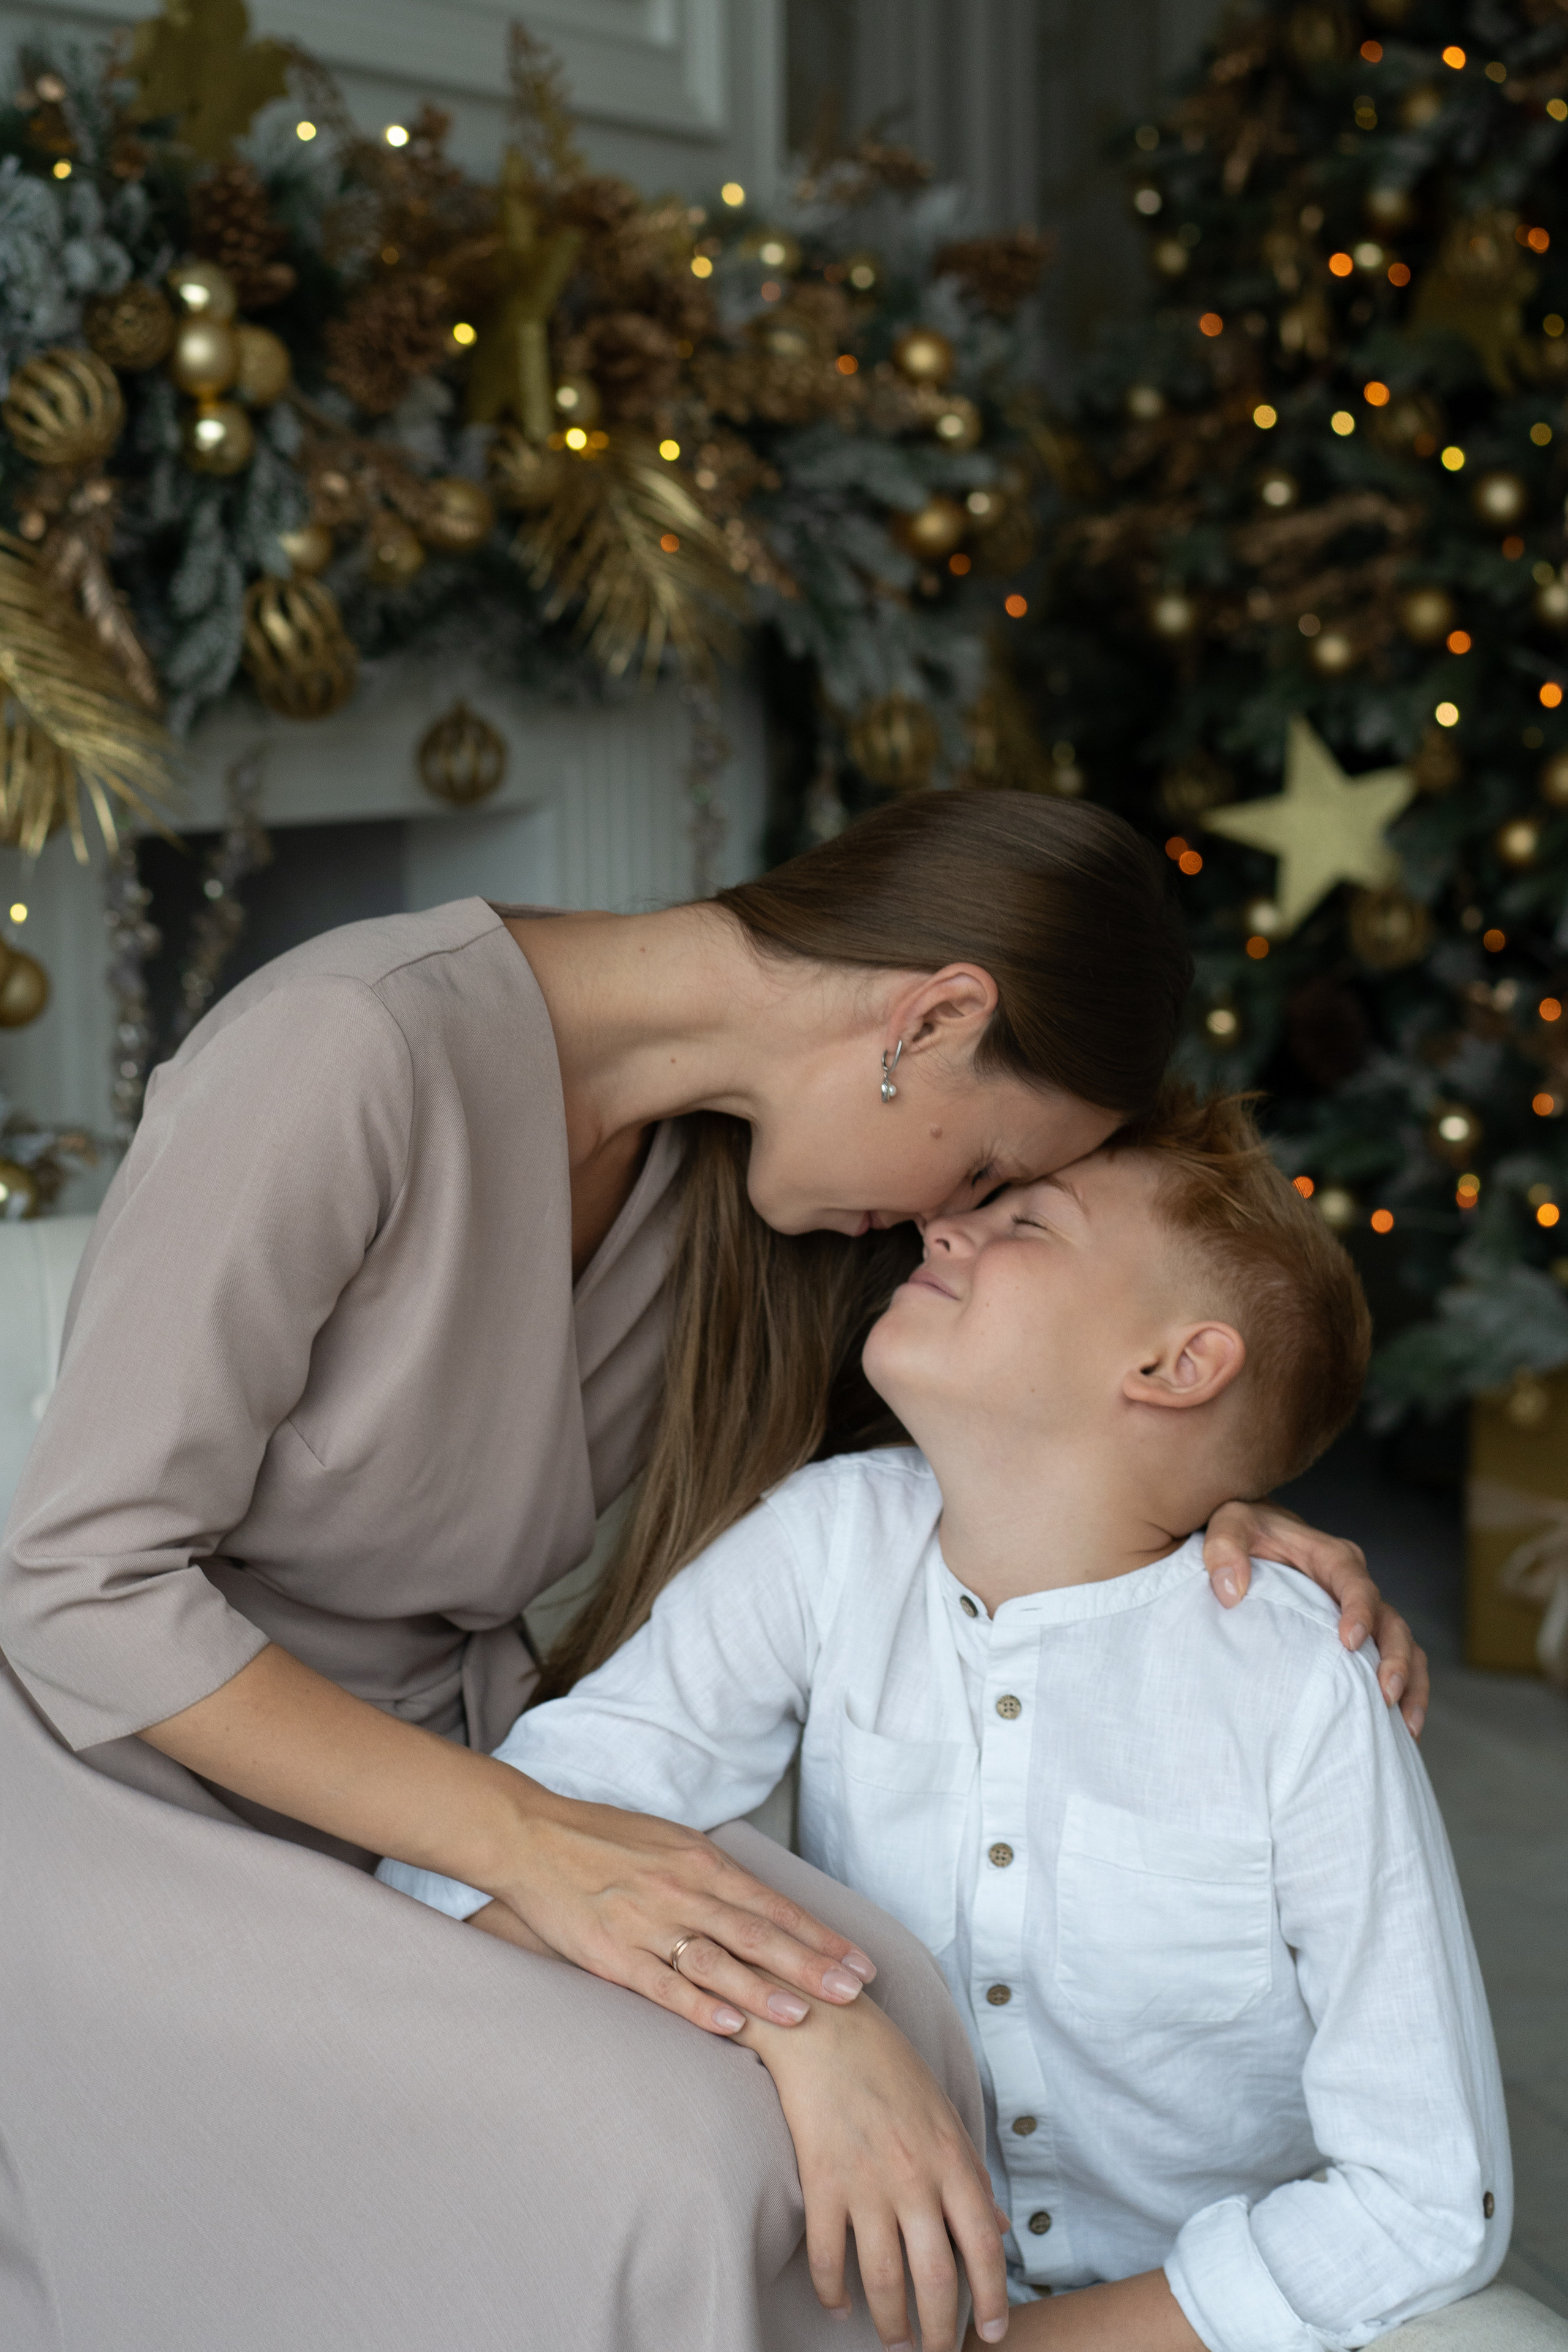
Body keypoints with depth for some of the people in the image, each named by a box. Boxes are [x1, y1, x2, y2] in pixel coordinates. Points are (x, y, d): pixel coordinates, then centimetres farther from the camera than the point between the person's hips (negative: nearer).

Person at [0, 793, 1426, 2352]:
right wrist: (530, 1845, -29)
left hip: (441, 1745, 6)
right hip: (149, 1795, -6)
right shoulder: (355, 1051, -24)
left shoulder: (723, 1152, 0)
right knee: (669, 2153, -30)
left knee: (883, 2021, -24)